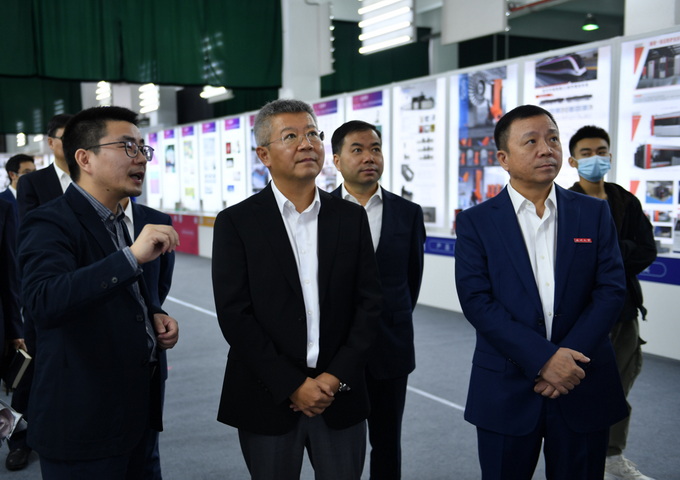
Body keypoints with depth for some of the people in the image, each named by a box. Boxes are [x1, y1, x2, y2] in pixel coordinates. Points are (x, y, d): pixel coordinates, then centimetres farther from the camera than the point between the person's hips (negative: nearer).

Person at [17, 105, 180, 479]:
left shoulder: (117, 221, 12)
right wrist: (131, 257, -39)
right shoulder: (50, 223, -15)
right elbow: (43, 301, -34)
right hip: (84, 425, -8)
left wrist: (154, 317, 5)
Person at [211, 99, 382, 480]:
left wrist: (337, 377, -9)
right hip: (269, 401, -2)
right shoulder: (236, 223, -5)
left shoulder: (351, 217, 3)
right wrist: (292, 386, -13)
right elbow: (234, 314, -10)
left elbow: (369, 302, 1)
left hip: (341, 398, 2)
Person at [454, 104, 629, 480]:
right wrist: (543, 359, -18)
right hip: (506, 390, -1)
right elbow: (476, 301, -10)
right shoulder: (475, 223, -2)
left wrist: (571, 357, -15)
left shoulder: (594, 213, 4)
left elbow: (611, 289, -2)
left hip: (585, 387, 2)